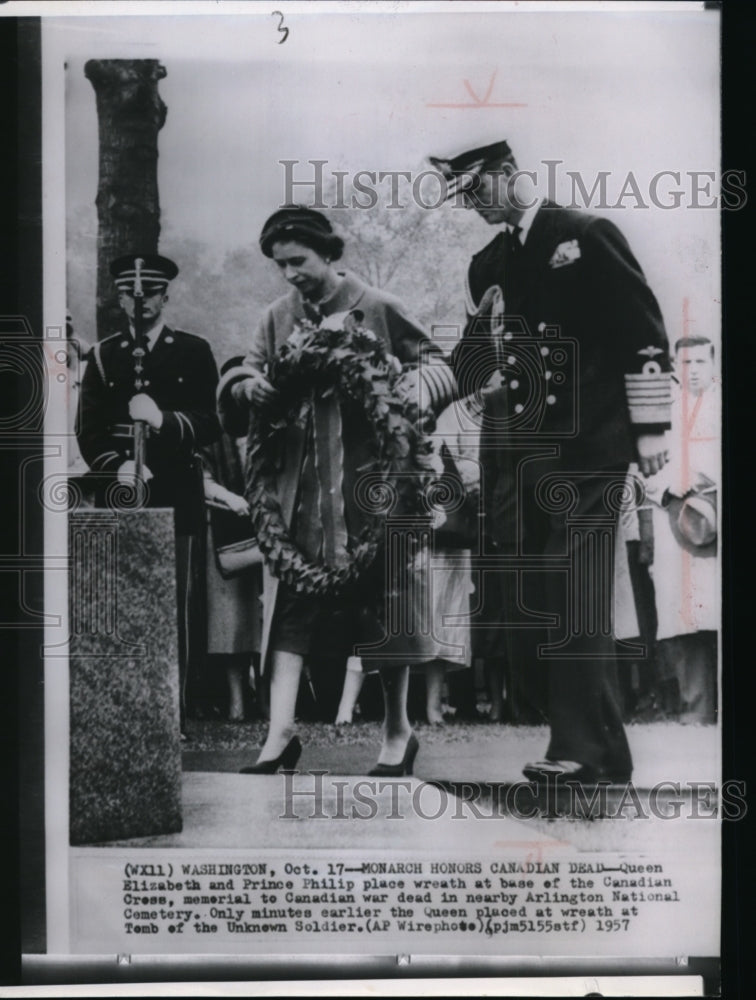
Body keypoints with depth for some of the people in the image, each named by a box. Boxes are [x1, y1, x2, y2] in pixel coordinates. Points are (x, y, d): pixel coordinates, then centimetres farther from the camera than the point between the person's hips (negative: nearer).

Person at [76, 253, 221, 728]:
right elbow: (89, 431, 8)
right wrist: (117, 468, -10)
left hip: (177, 496, -1)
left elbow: (212, 423, 0)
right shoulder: (103, 355, 14)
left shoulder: (194, 351, 8)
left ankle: (174, 710, 2)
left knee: (178, 604, -5)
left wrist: (164, 420, -17)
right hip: (118, 495, 2)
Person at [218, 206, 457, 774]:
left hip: (369, 481, -3)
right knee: (290, 602, -3)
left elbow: (437, 369, 1)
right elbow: (239, 378, 11)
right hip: (300, 487, 4)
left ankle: (398, 729, 19)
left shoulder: (378, 310, -2)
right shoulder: (279, 318, 11)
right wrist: (246, 386, -13)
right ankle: (281, 732, -1)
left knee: (380, 600, 5)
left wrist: (399, 395, -20)